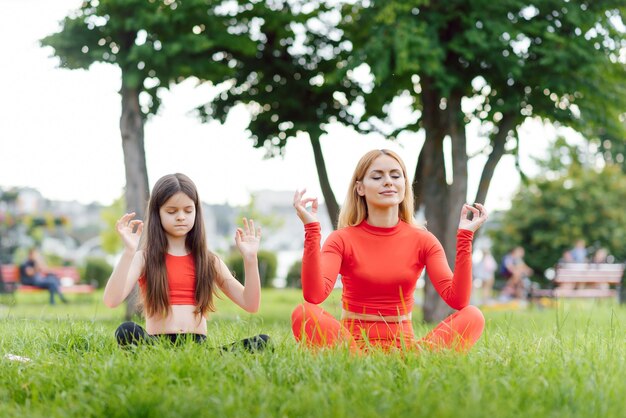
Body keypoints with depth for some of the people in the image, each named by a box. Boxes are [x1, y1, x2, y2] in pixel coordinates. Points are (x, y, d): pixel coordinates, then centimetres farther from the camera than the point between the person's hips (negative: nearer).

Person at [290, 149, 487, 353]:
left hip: (404, 346, 2)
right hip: (351, 343, -2)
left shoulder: (423, 240, 5)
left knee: (472, 316, -23)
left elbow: (457, 300, -8)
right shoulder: (342, 239, 0)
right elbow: (314, 295, -19)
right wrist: (311, 229, -21)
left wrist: (465, 237, -13)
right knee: (303, 313, -31)